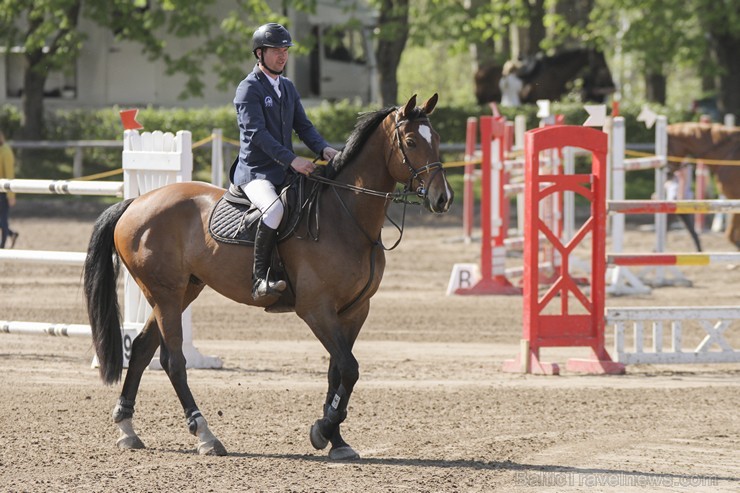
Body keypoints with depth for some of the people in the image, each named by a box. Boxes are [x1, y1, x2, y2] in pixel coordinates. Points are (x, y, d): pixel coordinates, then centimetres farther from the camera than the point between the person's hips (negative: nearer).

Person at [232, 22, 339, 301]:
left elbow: (303, 126, 14)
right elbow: (257, 133, -19)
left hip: (286, 173, 8)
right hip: (255, 172, -8)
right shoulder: (249, 89, -8)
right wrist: (291, 159, -29)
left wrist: (323, 149, -8)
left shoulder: (288, 88, 18)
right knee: (274, 208, -37)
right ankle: (259, 278, -33)